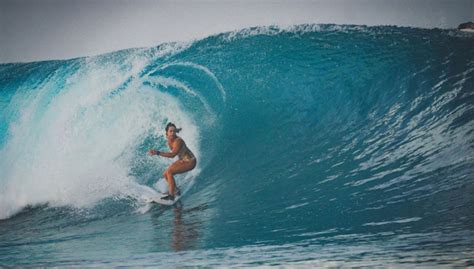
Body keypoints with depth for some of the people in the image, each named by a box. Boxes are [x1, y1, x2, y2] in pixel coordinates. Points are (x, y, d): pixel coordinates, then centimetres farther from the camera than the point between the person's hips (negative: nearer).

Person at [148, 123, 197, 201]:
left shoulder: (178, 141, -27)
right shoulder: (169, 141, -3)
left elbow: (172, 154, -35)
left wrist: (157, 153, -38)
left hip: (190, 162, -9)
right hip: (182, 160, 9)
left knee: (169, 171, -23)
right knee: (165, 174, 9)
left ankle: (171, 195, -20)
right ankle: (176, 190, 30)